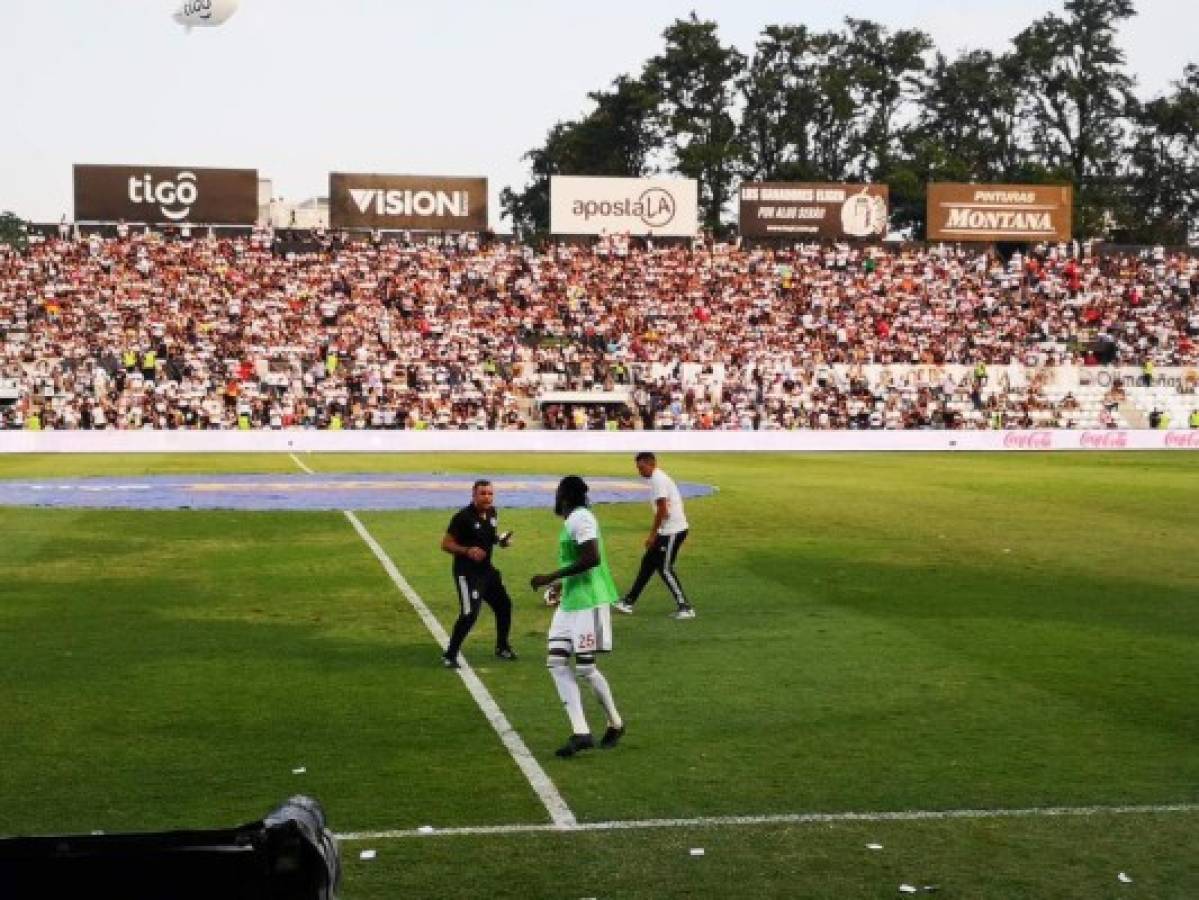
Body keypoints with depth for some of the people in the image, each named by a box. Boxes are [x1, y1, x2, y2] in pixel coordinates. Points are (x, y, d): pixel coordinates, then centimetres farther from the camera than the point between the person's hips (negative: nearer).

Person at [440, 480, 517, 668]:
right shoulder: (463, 517, -19)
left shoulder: (492, 513, 4)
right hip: (467, 572, -8)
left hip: (486, 569, 8)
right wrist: (467, 551, -30)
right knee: (470, 614, -16)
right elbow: (446, 544, -16)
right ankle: (449, 655, -2)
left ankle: (502, 647, 38)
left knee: (504, 605, 17)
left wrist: (501, 540, 1)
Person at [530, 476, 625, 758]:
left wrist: (550, 578, -23)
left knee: (585, 667, -3)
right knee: (556, 661, 1)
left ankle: (616, 725, 18)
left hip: (589, 602, -10)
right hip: (570, 601, 10)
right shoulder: (573, 520, 15)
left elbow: (592, 558, -26)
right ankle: (580, 732, -1)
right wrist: (562, 585, 32)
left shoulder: (580, 518, -15)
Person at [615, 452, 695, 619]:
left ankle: (685, 608, 1)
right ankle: (629, 602, 18)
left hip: (673, 530, -10)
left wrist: (653, 534, -14)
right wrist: (655, 533, 20)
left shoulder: (658, 480, -15)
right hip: (668, 530, 10)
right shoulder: (659, 478, 15)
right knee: (648, 562, 13)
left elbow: (662, 510, -19)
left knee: (665, 569, -4)